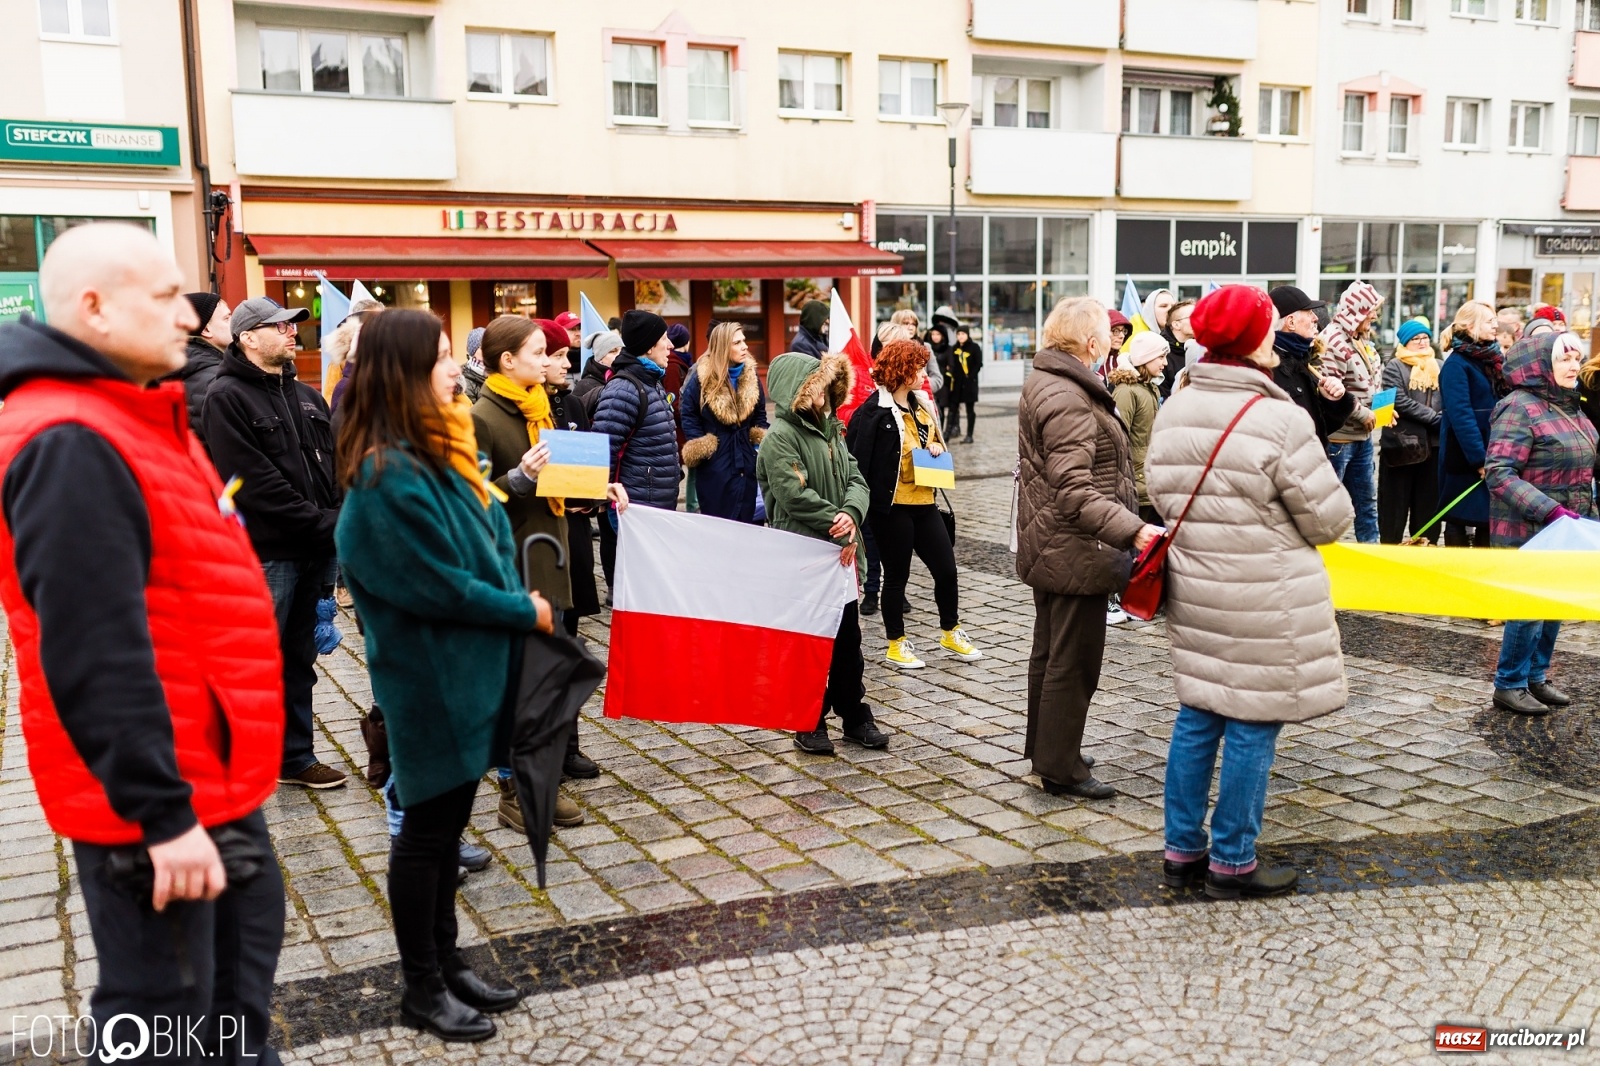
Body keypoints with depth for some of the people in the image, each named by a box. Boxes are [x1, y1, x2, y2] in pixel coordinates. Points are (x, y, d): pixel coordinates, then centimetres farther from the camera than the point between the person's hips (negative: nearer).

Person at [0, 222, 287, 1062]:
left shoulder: (132, 417, 11)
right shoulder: (70, 445, -22)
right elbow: (95, 655, -27)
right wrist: (162, 811, -24)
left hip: (209, 772, 10)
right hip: (157, 797, -10)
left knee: (244, 944, 23)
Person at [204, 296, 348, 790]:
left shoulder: (307, 396, 16)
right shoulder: (227, 397, -7)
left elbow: (334, 462, 13)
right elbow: (255, 482, -16)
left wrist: (339, 520, -5)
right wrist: (323, 523, -15)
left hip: (317, 548, 7)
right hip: (267, 554, -7)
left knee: (300, 660, 14)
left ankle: (296, 757, 24)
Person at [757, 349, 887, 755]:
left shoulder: (830, 430, 13)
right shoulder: (780, 436, -11)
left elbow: (856, 480, 6)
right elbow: (795, 495, -20)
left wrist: (851, 515, -15)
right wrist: (840, 529, -15)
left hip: (841, 553, 7)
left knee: (848, 636, 13)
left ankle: (854, 714, 24)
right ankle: (810, 722, 14)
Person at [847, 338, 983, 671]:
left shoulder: (922, 406, 11)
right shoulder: (874, 412, -14)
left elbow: (936, 442, 25)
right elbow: (857, 460, -15)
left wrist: (937, 449, 2)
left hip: (924, 503, 7)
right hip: (891, 507, -7)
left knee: (946, 570, 11)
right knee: (897, 575, 5)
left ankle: (951, 633, 31)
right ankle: (896, 644, 20)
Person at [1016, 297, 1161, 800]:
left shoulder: (1044, 383, 11)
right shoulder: (1068, 400, -23)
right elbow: (1076, 492, -30)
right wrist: (1133, 530, -39)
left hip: (1049, 547, 11)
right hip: (1076, 551, -11)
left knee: (1051, 650, 20)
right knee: (1074, 659, -1)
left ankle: (1046, 749, 33)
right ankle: (1060, 766, 8)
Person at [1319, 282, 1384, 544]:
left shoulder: (1363, 340, 11)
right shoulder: (1333, 342, -18)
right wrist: (1363, 414, -16)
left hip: (1362, 437, 10)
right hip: (1337, 436, -10)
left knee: (1367, 501, 16)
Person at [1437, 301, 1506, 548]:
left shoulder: (1493, 359, 12)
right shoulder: (1456, 364, -12)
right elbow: (1461, 415, -19)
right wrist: (1479, 458, -23)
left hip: (1495, 454, 8)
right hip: (1465, 456, -8)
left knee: (1489, 518, 12)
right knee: (1460, 519, 1)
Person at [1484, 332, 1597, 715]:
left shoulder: (1569, 407, 10)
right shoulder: (1520, 408, -17)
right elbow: (1500, 474, -24)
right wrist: (1551, 511, -29)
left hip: (1567, 530, 8)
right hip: (1528, 532, -8)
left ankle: (1536, 676, 29)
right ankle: (1509, 685, 12)